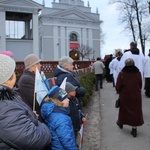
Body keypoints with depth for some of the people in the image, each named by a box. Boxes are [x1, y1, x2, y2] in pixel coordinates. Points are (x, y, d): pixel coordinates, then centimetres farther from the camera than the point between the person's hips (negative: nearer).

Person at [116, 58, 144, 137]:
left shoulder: (122, 74, -14)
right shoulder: (138, 73, -6)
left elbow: (118, 87, -11)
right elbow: (140, 85, 4)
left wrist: (120, 92, 9)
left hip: (125, 96, 0)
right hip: (136, 96, 1)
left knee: (124, 110, 19)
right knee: (135, 111, 10)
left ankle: (121, 123, 41)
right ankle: (134, 129, 11)